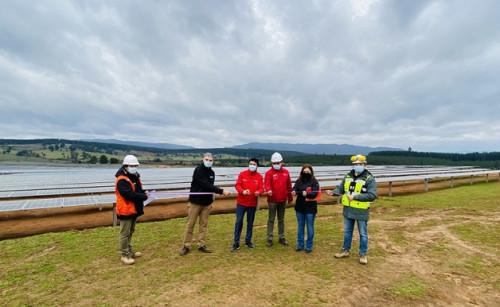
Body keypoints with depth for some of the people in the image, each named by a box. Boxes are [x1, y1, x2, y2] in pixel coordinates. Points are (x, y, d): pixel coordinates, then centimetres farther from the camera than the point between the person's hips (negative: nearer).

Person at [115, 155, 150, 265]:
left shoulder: (135, 177, 9)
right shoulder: (122, 180, -21)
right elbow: (130, 194, -30)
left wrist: (144, 192, -4)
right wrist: (144, 196, -20)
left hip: (134, 209, 9)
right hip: (126, 210, -9)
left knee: (131, 231, 20)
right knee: (125, 233, 3)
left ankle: (129, 250, 34)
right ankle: (125, 255, 15)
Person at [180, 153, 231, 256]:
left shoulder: (212, 172, 7)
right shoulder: (198, 170, -15)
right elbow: (205, 185, -25)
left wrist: (211, 201, 14)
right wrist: (221, 191, -27)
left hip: (206, 203, 5)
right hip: (195, 202, -5)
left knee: (203, 224, 10)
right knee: (190, 224, 4)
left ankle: (201, 245, 20)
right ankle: (186, 246, 17)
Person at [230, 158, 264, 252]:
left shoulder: (259, 176, -1)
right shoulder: (242, 174, -2)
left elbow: (261, 188, -4)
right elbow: (237, 185, -7)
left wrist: (258, 192, -28)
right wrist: (242, 191, -27)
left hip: (252, 203, 1)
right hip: (241, 202, -1)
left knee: (250, 223, 11)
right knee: (238, 222, 0)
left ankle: (248, 241, 27)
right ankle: (236, 243, 10)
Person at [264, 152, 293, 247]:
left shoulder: (286, 172, 6)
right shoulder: (269, 173, -8)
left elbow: (289, 185, 11)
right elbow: (267, 184, -20)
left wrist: (290, 197, 14)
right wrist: (268, 190, -42)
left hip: (283, 200, 4)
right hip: (272, 200, -4)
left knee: (281, 219, 15)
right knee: (271, 219, 4)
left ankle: (281, 238, 27)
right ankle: (269, 238, 14)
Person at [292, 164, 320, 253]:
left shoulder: (314, 182, -8)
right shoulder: (299, 181, 2)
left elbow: (315, 193, -19)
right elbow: (294, 189, -12)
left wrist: (307, 193, -39)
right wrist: (294, 192, -36)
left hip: (310, 208, -3)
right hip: (299, 207, 3)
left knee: (310, 227, 9)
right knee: (300, 226, 15)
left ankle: (309, 246, 23)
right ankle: (300, 245, 28)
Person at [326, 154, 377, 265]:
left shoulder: (370, 179, -13)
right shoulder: (348, 176, 4)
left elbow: (372, 195, -19)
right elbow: (340, 188, 10)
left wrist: (355, 196, -25)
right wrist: (333, 192, -10)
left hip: (361, 211, -5)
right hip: (348, 210, 5)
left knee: (363, 234, 11)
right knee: (347, 231, 18)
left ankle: (363, 254, 28)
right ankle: (345, 250, 33)